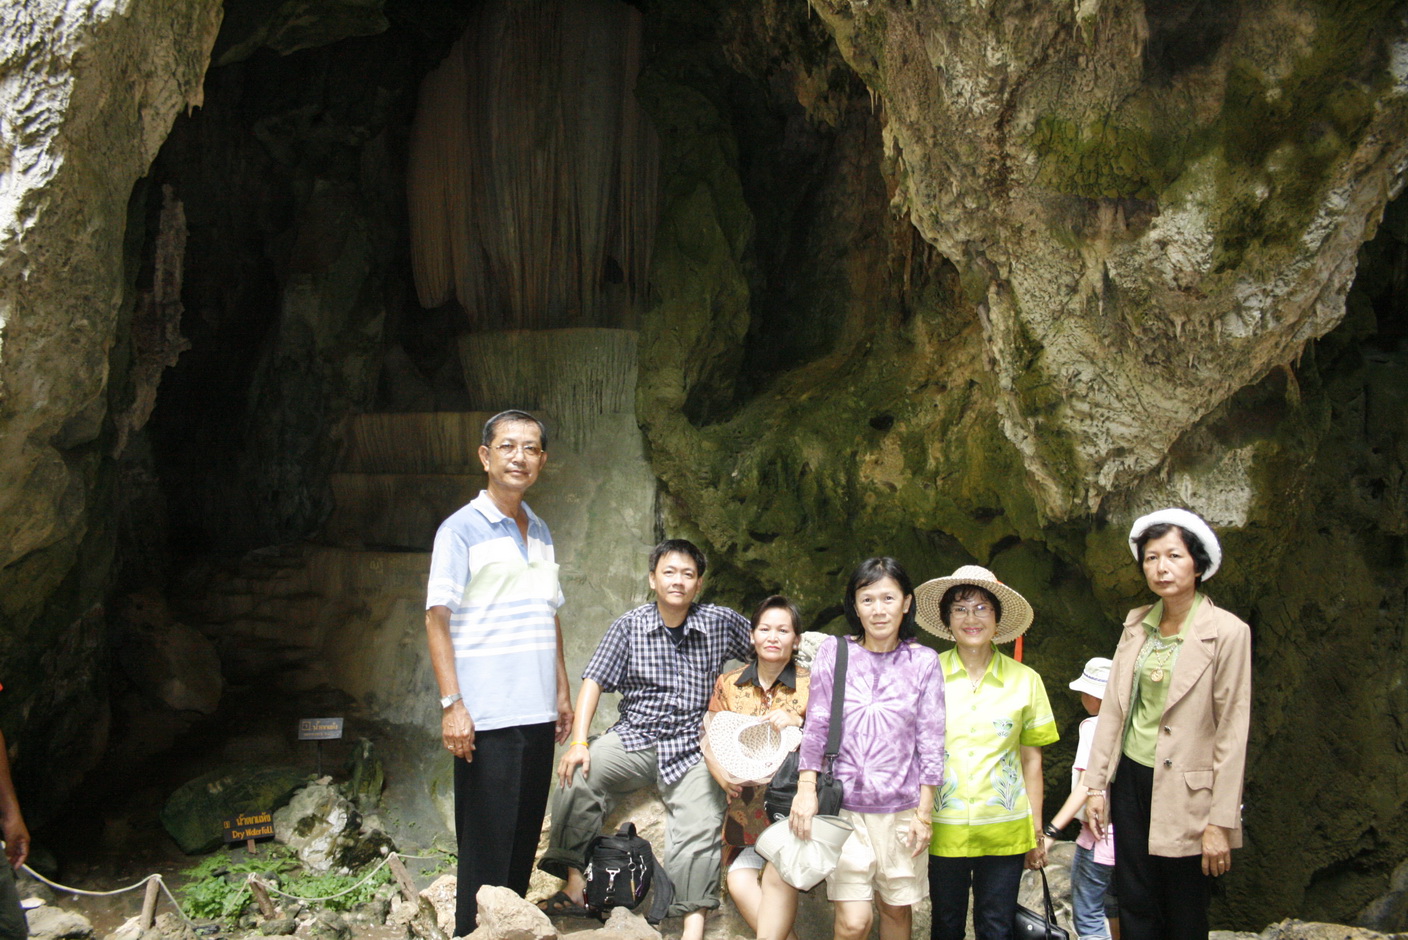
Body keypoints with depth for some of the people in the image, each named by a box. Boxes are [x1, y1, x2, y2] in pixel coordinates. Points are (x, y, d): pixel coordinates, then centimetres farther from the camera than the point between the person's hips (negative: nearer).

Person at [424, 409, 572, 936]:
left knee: (524, 837, 12)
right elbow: (437, 620, -10)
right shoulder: (461, 530, -6)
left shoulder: (540, 533, 14)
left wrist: (562, 691, 15)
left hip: (537, 713, 6)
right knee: (487, 843, -1)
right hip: (487, 715, -6)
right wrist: (452, 704, -17)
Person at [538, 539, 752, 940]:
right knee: (578, 774, -25)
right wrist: (578, 742, -13)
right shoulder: (629, 626, 4)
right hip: (634, 737, 0)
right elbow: (594, 681, -1)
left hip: (692, 747, 0)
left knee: (699, 827, -20)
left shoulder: (721, 622, 4)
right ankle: (575, 884, -16)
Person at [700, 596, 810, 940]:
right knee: (740, 883, -15)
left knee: (777, 878, -23)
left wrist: (798, 723, -18)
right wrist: (717, 769, -6)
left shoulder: (810, 685, 0)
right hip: (745, 805, 3)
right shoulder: (728, 684, 9)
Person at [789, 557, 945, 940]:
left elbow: (930, 741, 2)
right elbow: (816, 727, 2)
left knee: (897, 908, 12)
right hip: (844, 805, -1)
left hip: (901, 807, 1)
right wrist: (806, 790, -4)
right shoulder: (833, 652, -2)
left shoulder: (923, 662, -1)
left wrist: (924, 812, 1)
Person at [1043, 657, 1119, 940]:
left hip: (1099, 834, -8)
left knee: (1087, 916, -3)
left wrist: (1051, 831, -26)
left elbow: (1087, 784, -22)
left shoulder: (1094, 726, -12)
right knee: (1115, 909, 24)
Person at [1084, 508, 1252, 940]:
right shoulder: (1136, 623, 5)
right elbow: (1113, 707, 9)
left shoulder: (1227, 632, -11)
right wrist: (1096, 785, 6)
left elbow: (1231, 732, -12)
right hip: (1131, 780, 5)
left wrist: (1221, 823, -13)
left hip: (1184, 791, -5)